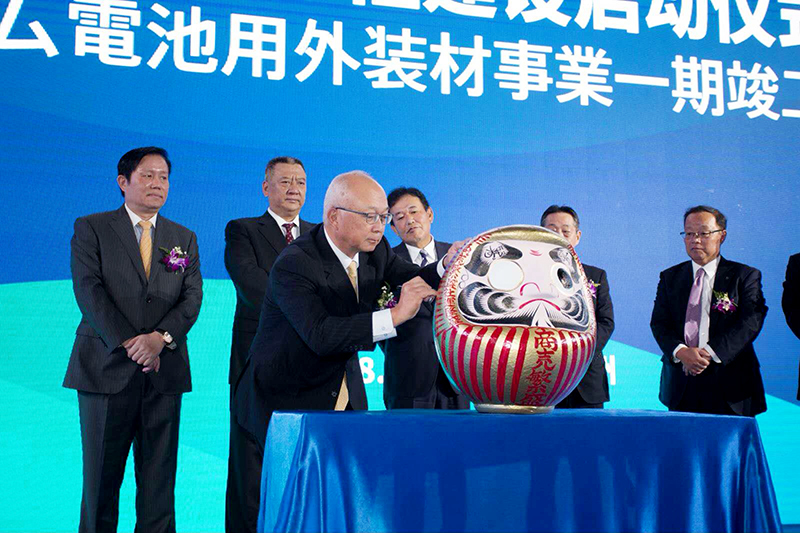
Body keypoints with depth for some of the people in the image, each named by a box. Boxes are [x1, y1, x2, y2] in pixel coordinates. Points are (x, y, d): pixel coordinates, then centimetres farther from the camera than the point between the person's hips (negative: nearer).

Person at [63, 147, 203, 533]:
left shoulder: (184, 239, 14)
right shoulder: (91, 229, 5)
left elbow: (192, 297, 4)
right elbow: (89, 290, -6)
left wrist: (161, 337, -14)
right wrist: (129, 342, -15)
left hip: (164, 370, 3)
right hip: (107, 368, -2)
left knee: (159, 479, 3)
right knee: (101, 477, 3)